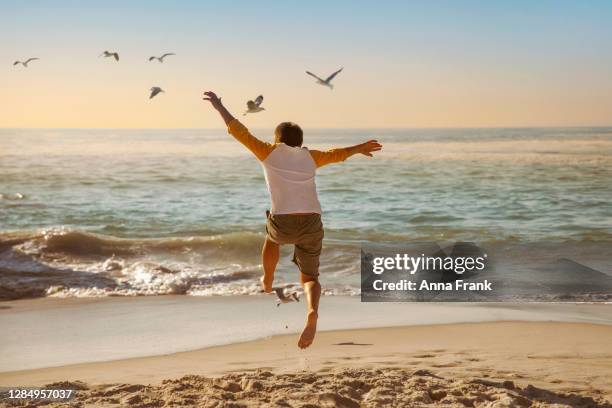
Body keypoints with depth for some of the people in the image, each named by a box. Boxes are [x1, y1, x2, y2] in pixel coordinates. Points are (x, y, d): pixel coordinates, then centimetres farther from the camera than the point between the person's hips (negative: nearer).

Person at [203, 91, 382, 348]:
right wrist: (359, 148, 56)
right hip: (312, 224, 2)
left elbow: (240, 132, 15)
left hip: (284, 223, -2)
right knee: (310, 278, 15)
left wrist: (219, 106, 26)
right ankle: (312, 311, -16)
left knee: (272, 237, 37)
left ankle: (268, 282, 55)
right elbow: (336, 154, 38)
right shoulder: (310, 157, 20)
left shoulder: (270, 152, 11)